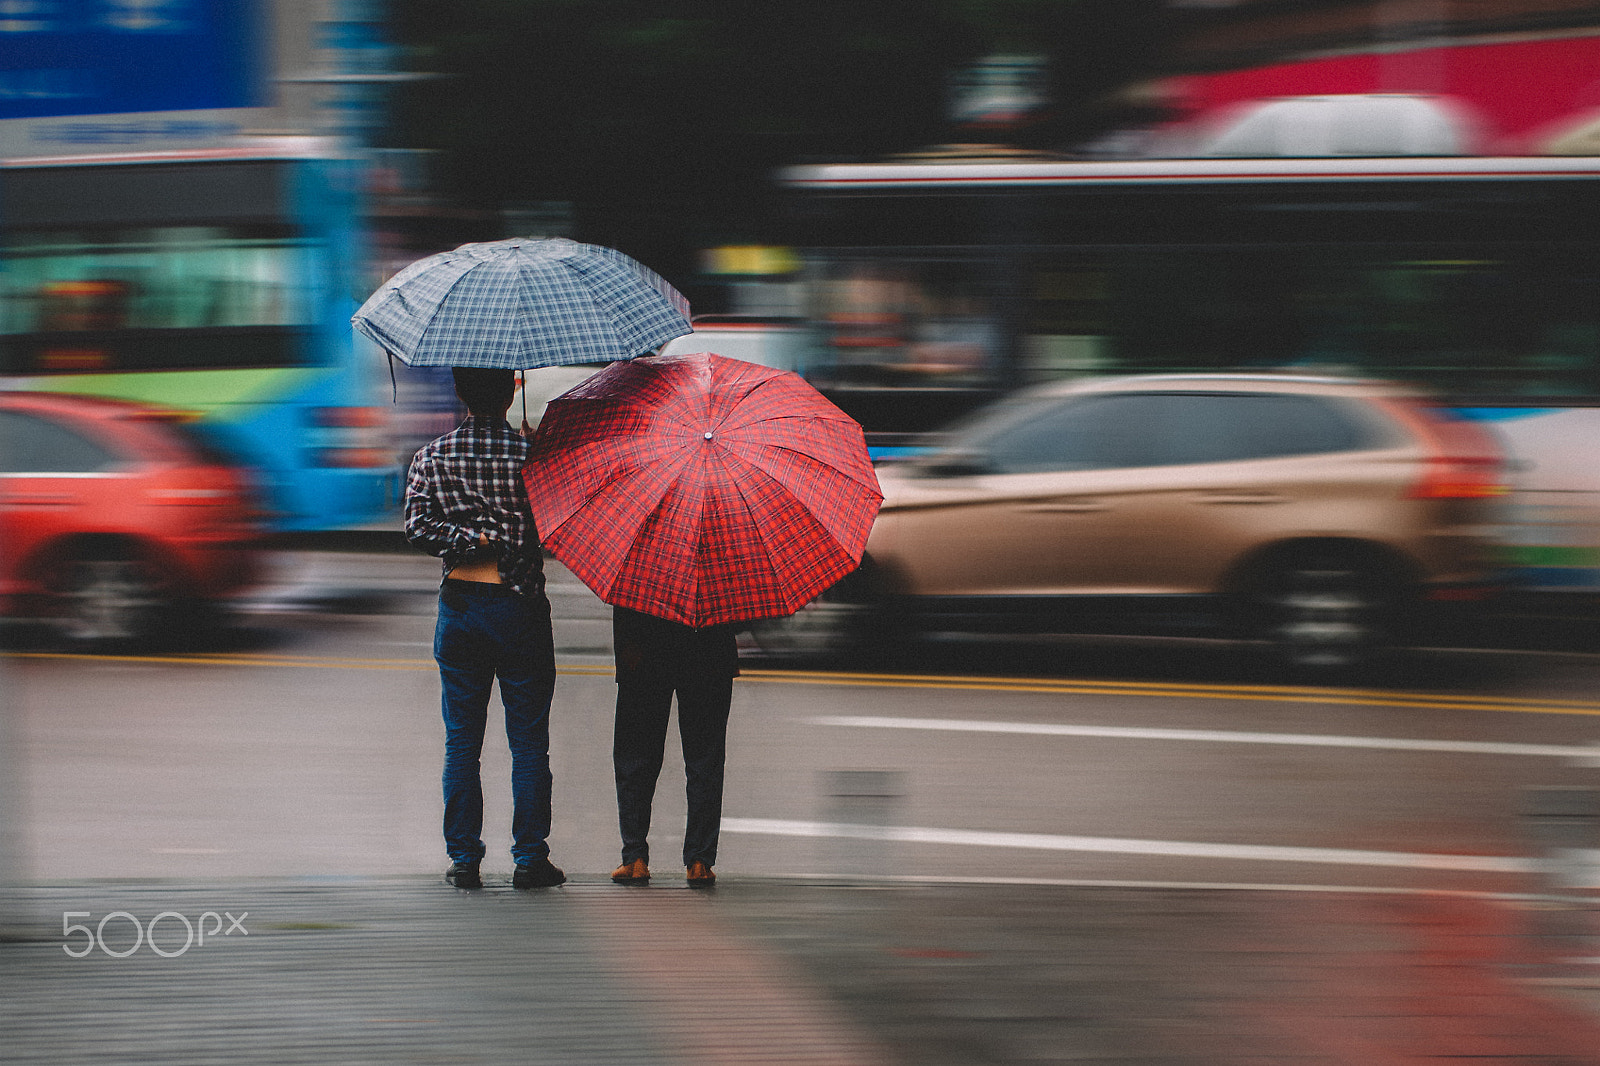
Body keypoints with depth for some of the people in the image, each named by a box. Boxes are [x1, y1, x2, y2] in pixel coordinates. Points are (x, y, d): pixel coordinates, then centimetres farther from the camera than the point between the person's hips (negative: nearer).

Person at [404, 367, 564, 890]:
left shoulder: (433, 457, 0)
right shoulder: (531, 453, -8)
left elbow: (417, 526, -9)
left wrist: (476, 542, -9)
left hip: (459, 604, 2)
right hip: (520, 606, -2)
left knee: (461, 742, 8)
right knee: (529, 742, 4)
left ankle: (464, 859, 7)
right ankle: (530, 858, 4)